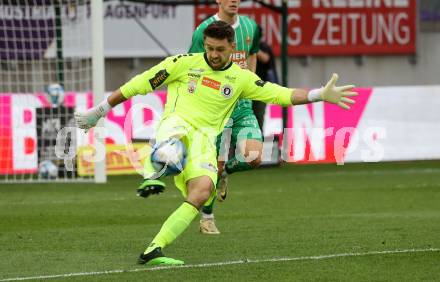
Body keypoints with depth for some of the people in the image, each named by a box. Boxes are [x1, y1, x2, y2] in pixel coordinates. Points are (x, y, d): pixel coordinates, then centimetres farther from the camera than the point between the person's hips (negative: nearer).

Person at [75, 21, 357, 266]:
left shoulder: (241, 78, 16)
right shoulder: (185, 63, 8)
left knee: (202, 191, -25)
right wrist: (99, 111, 11)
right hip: (176, 124, -1)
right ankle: (153, 175, -63)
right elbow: (140, 84, 10)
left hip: (205, 139, 2)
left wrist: (321, 95, -1)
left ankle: (153, 250, -26)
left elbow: (281, 94, 12)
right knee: (175, 130, -40)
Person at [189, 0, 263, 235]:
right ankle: (207, 219, 17)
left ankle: (225, 172, 20)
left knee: (254, 157, -14)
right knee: (215, 165, -3)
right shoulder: (204, 30, -8)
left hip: (243, 105, 4)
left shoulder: (250, 27, 6)